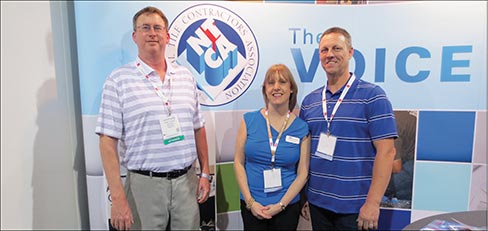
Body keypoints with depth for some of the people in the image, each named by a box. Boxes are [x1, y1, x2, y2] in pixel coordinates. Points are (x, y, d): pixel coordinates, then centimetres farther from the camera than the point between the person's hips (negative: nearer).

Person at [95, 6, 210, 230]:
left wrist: (204, 173, 9)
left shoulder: (186, 76, 7)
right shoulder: (118, 80, -5)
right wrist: (118, 198, -12)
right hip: (144, 184, -3)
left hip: (187, 181, 4)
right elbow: (108, 141, -8)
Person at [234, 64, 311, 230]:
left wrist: (281, 205, -10)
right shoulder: (249, 120, -5)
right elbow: (239, 162, -3)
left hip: (287, 206, 0)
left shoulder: (302, 127, -5)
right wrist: (250, 201, -8)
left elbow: (303, 173, -3)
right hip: (251, 205, 0)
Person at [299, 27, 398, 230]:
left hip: (355, 207, -4)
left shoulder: (372, 96, -8)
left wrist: (373, 203, -15)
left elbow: (386, 151, -12)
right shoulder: (309, 101, 5)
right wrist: (302, 195, 5)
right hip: (317, 203, 4)